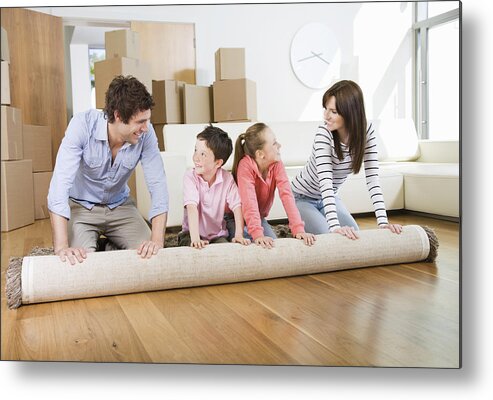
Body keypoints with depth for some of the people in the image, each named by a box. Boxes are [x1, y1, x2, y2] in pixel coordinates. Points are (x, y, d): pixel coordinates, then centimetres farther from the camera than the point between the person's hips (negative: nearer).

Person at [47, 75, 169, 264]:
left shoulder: (145, 133, -21)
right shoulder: (83, 124, -28)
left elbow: (158, 184, -20)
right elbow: (61, 181, -33)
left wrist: (157, 240, -33)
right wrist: (61, 247, -42)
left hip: (120, 206, 3)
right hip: (81, 206, -2)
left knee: (150, 255, -13)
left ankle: (112, 248, 17)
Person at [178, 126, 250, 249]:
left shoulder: (227, 178, -8)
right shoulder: (190, 177, -14)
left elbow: (237, 206, -12)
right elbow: (192, 207, -26)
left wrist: (239, 235, -25)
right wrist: (195, 238, -37)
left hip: (218, 234, 2)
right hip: (192, 233, -1)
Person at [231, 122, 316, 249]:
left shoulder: (277, 164, -15)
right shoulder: (246, 165, -28)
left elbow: (286, 195, -25)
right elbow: (249, 202, -38)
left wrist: (299, 229, -36)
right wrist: (258, 234, -49)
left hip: (259, 217, 4)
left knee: (274, 244, -16)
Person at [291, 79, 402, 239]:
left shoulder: (366, 131, -17)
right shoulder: (324, 133, -30)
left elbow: (373, 178, -20)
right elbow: (325, 182, -38)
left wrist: (383, 222, -29)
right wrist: (335, 226, -49)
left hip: (330, 197, 5)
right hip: (302, 198, -5)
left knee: (356, 237, -2)